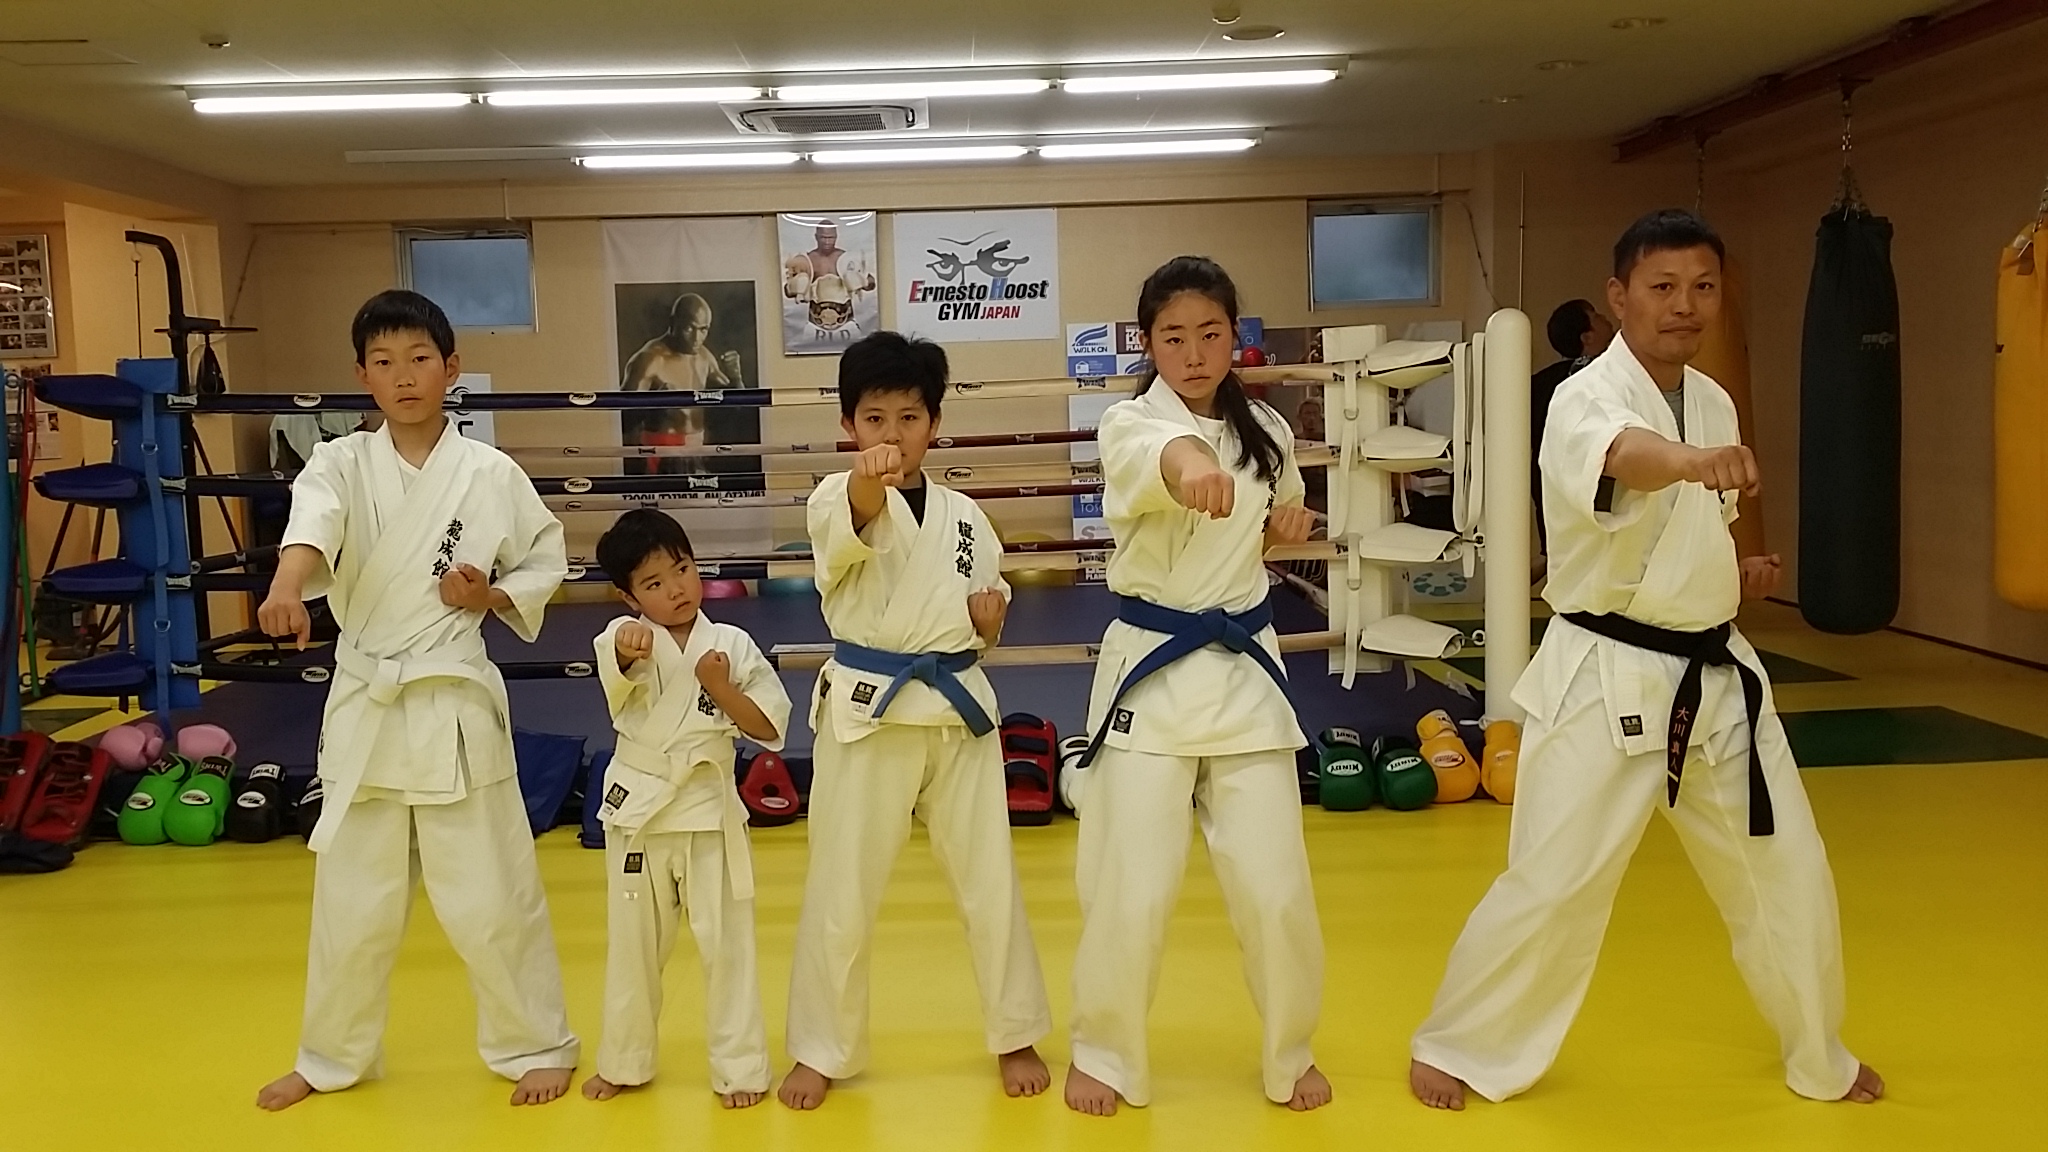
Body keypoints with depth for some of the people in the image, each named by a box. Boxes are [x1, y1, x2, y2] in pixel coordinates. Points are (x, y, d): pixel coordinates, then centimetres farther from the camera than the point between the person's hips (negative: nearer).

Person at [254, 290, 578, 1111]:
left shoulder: (490, 474, -4)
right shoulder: (342, 464, -2)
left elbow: (545, 564, 7)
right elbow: (312, 523, -24)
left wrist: (490, 596, -13)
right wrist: (286, 588, -45)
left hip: (454, 704, -2)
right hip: (362, 705, 2)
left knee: (489, 895, 4)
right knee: (351, 899, 14)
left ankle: (537, 1045, 23)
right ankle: (334, 1056, 34)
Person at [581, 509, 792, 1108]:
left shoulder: (732, 645, -4)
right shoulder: (628, 638, -7)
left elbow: (771, 728, -3)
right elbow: (619, 666, -33)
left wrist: (722, 688, -18)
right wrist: (628, 646, -56)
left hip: (709, 809, -1)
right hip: (638, 808, 1)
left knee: (726, 942, 4)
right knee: (633, 944, 15)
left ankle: (740, 1066, 18)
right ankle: (623, 1062, 32)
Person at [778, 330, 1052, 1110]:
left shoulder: (964, 515, 6)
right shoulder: (835, 500, -7)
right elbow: (849, 522, -34)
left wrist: (991, 618, -6)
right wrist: (869, 479, -55)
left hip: (957, 708, 3)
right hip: (867, 710, -3)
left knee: (989, 883, 11)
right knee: (841, 893, 7)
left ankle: (1015, 1036, 29)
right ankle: (822, 1049, 26)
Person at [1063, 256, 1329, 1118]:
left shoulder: (1267, 432, 5)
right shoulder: (1129, 424, -11)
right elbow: (1142, 459, -38)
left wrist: (1290, 526, 0)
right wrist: (1185, 459, -62)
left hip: (1245, 668, 4)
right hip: (1151, 671, -3)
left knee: (1275, 885, 5)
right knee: (1132, 889, -1)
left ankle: (1289, 1052, 28)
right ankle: (1105, 1053, 23)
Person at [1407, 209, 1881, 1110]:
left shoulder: (1713, 402, 8)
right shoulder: (1585, 400, -16)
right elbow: (1625, 456, -43)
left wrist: (1735, 575, 4)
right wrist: (1694, 460, -63)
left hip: (1714, 674, 7)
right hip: (1609, 679, -7)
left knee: (1788, 875, 14)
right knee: (1553, 885, -4)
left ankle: (1819, 1058, 37)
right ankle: (1456, 1047, 18)